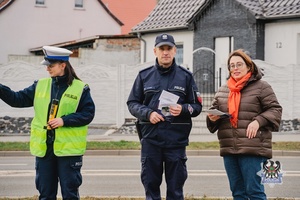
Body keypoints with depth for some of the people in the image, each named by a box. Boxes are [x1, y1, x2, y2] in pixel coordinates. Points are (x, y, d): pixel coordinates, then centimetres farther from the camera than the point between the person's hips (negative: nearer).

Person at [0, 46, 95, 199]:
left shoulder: (80, 88, -4)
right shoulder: (40, 86, 7)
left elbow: (88, 113, -7)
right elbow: (17, 99, 4)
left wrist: (64, 120, -17)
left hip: (68, 148, -4)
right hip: (43, 148, 4)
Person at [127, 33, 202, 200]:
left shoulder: (185, 76, 6)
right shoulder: (144, 75, 9)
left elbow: (197, 106, 7)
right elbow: (132, 103, 9)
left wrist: (183, 109, -14)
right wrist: (148, 113, -9)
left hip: (176, 140, -1)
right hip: (150, 138, 1)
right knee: (151, 186, 6)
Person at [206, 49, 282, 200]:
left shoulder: (261, 87, 1)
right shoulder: (222, 90, 17)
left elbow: (275, 109, -1)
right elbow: (213, 110, 21)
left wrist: (258, 121, -17)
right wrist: (212, 117, -2)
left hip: (253, 149, -6)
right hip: (229, 149, 6)